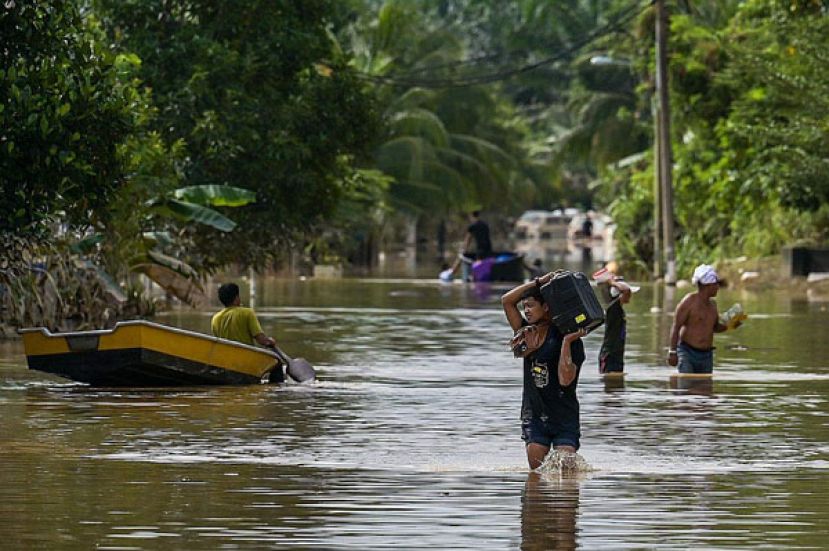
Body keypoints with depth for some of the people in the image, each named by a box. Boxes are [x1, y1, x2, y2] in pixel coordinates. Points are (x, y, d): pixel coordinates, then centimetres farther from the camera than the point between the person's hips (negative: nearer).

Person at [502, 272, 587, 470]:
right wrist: (539, 282, -2)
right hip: (534, 415, 5)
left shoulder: (567, 339, -8)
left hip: (564, 417, -5)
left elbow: (565, 379, -19)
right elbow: (507, 301, 2)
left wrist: (567, 342, -22)